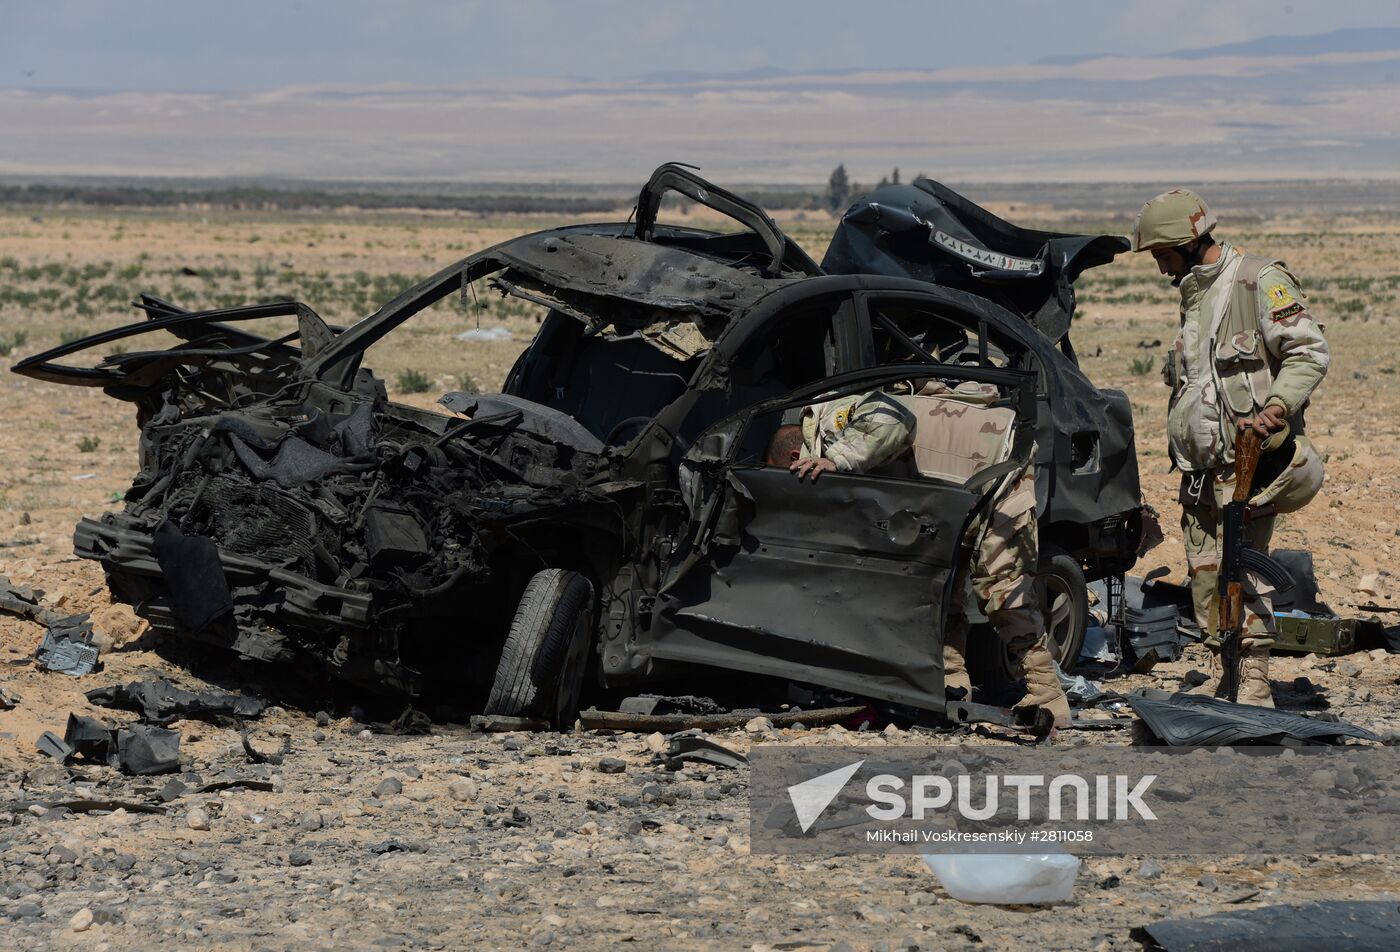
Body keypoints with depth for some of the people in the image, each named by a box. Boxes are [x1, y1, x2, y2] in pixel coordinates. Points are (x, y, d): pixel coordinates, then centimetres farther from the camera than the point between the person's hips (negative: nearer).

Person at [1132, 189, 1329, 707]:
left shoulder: (1261, 282, -8)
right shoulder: (1194, 294, 20)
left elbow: (1309, 353, -13)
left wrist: (1276, 407, -26)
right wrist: (1179, 440, 18)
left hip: (1245, 463, -8)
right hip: (1199, 468, 8)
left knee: (1243, 571, -12)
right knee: (1206, 575, 7)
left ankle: (1254, 687, -11)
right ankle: (1226, 677, 15)